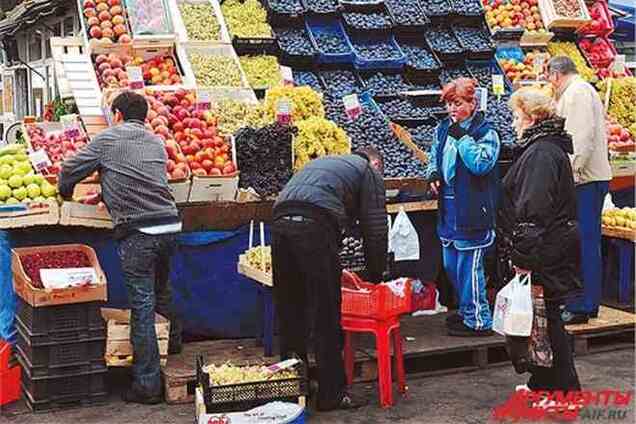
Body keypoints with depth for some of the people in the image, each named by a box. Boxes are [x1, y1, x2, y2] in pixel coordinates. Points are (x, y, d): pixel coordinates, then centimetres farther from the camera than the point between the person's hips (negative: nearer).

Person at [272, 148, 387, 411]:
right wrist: (375, 277, 22)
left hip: (279, 223, 7)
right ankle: (332, 394, 8)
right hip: (314, 228, -6)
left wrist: (337, 270, 36)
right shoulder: (369, 171, 18)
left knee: (289, 313, 14)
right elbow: (375, 229, 11)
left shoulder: (323, 162, 37)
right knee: (326, 317, 2)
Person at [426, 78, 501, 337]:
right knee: (450, 265, 16)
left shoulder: (485, 132, -9)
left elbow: (480, 163, -22)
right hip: (449, 207, 8)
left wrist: (462, 137, -20)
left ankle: (479, 320, 5)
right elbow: (435, 157, 23)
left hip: (472, 210, -8)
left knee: (469, 267, -5)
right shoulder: (443, 129, 12)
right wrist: (433, 173, 2)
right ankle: (467, 311, 32)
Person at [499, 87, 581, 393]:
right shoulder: (547, 148, 15)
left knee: (545, 318, -1)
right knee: (543, 317, 17)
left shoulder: (541, 153, -18)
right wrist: (523, 253, 21)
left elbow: (534, 211, -25)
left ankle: (565, 389, 7)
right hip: (553, 248, 10)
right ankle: (543, 383, 28)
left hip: (544, 253, -10)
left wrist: (524, 256, -24)